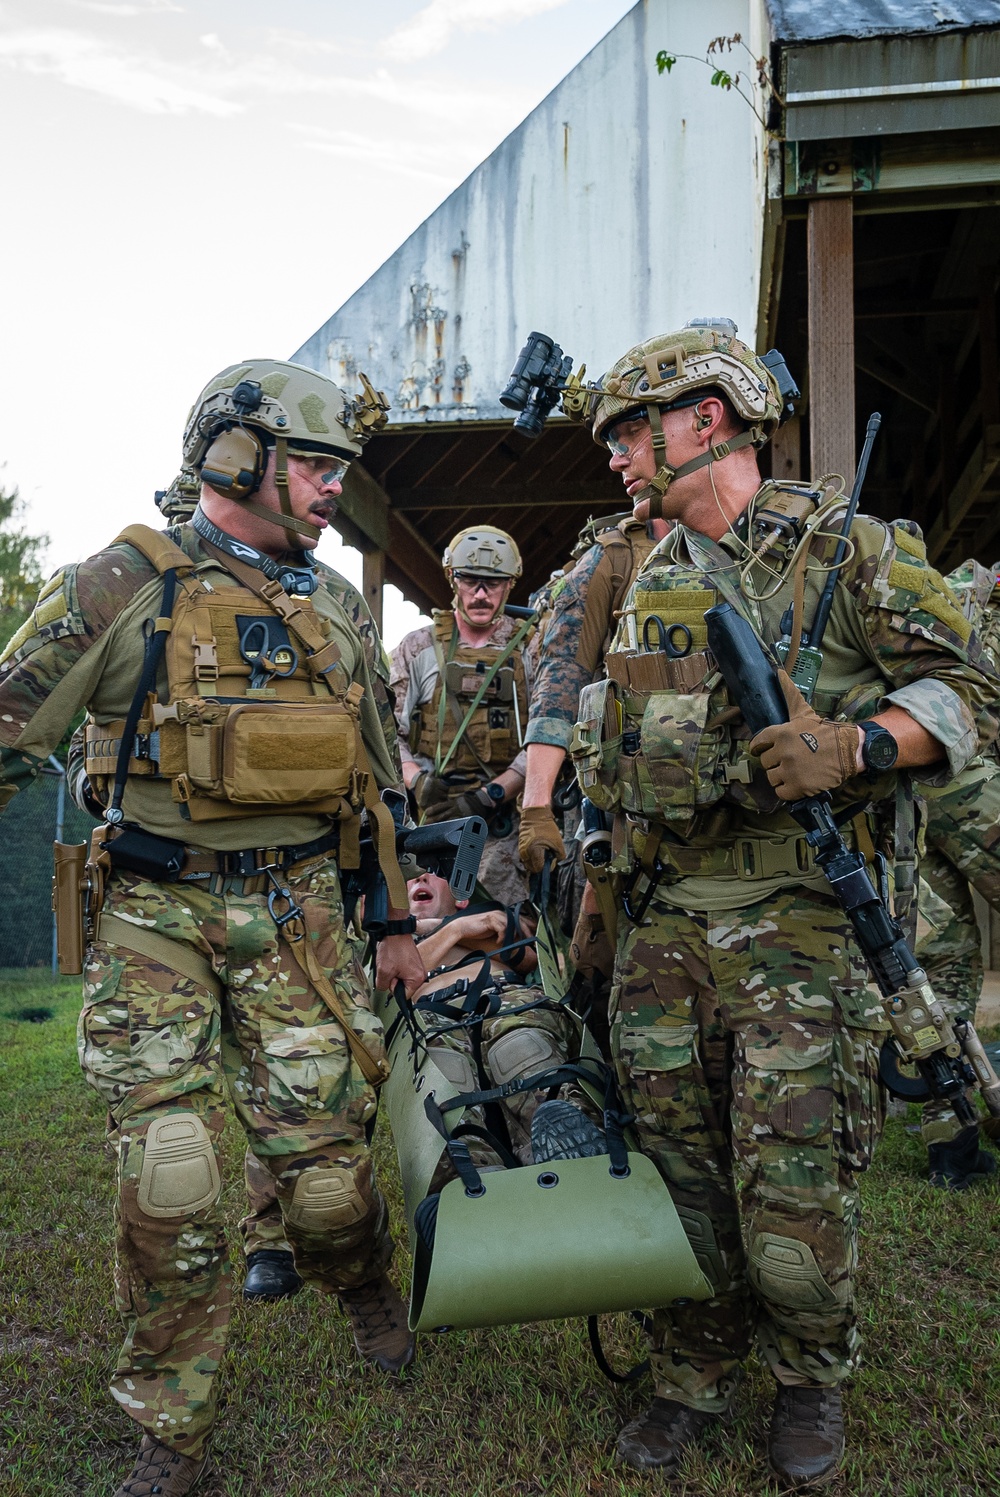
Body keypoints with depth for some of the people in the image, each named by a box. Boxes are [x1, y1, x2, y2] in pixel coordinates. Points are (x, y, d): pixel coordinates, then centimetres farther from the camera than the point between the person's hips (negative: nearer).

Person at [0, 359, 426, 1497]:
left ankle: (364, 1288, 36)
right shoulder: (125, 587, -4)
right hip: (153, 916, -3)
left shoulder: (335, 617, 11)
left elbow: (380, 781, 18)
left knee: (323, 1153, 2)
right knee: (165, 1177, -3)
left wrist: (396, 921, 19)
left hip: (293, 915, 3)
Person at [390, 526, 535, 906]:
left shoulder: (531, 650, 9)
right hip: (432, 818, 1)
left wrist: (488, 796, -11)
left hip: (503, 821, -1)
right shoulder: (417, 648, 12)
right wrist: (418, 783, -10)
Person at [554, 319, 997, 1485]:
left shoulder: (849, 550, -1)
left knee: (791, 1179, -1)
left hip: (794, 920, -5)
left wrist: (847, 749, -20)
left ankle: (811, 1377, 26)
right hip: (659, 922, 5)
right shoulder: (640, 582, 16)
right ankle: (692, 1377, 29)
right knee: (676, 1167, 10)